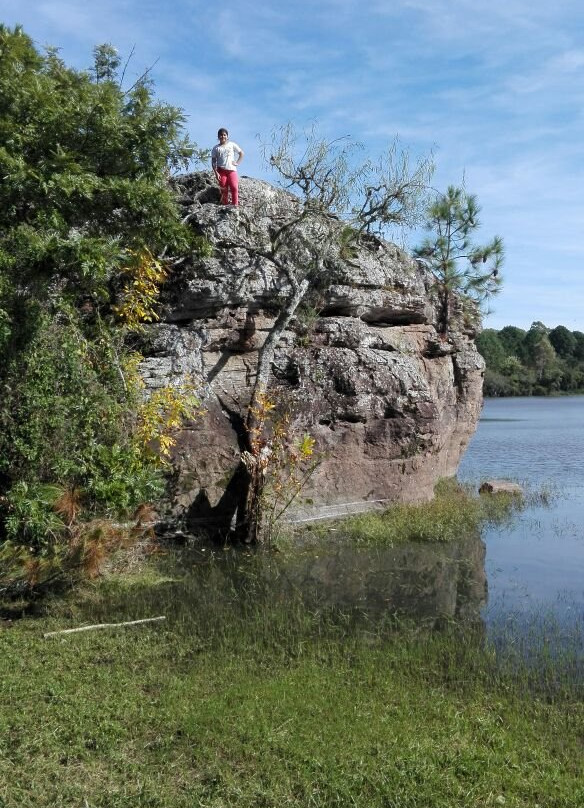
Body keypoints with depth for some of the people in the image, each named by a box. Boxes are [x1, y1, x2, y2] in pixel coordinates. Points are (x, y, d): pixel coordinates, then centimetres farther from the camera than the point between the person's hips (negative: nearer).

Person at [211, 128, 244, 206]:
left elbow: (241, 153, 15)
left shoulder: (232, 145, 9)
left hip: (232, 170, 0)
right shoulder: (216, 148, 7)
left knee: (234, 188, -14)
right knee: (224, 189, -3)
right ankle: (225, 205, 3)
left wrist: (237, 162, 3)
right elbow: (213, 161, 4)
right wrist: (216, 172, -8)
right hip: (221, 170, 0)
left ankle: (235, 205, -12)